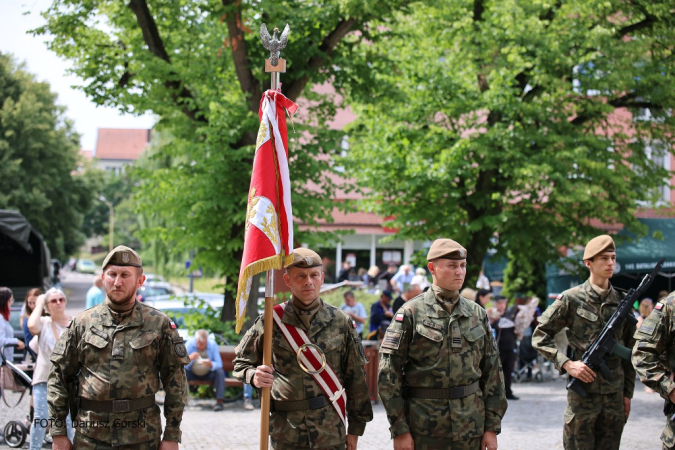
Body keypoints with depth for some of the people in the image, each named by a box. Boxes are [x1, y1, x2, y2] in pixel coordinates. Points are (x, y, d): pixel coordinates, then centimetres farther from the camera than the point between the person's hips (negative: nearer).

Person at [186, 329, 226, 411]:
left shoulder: (212, 344, -16)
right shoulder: (190, 344, -17)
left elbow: (219, 364, -19)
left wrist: (211, 365, -41)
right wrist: (189, 358, -42)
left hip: (208, 373, 0)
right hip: (192, 373, 0)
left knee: (220, 372, -29)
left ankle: (219, 402, -27)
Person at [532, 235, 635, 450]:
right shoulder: (571, 299, -4)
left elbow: (629, 351, 14)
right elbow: (540, 336, -1)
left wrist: (628, 392, 12)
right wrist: (566, 364, -13)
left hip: (615, 394, 4)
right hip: (583, 391, -4)